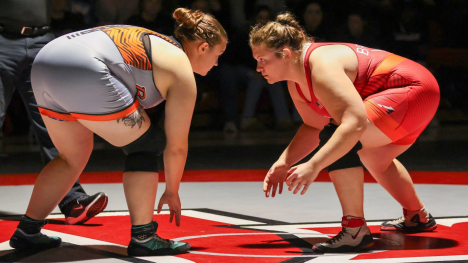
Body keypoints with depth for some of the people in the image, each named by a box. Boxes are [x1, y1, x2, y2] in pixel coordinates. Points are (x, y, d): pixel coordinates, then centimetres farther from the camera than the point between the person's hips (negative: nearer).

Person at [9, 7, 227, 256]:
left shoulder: (150, 42, 32)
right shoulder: (182, 71, 9)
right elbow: (176, 146, 14)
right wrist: (172, 192, 27)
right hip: (84, 75, -9)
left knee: (75, 156, 25)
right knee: (144, 145, 8)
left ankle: (26, 231, 29)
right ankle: (142, 237, 6)